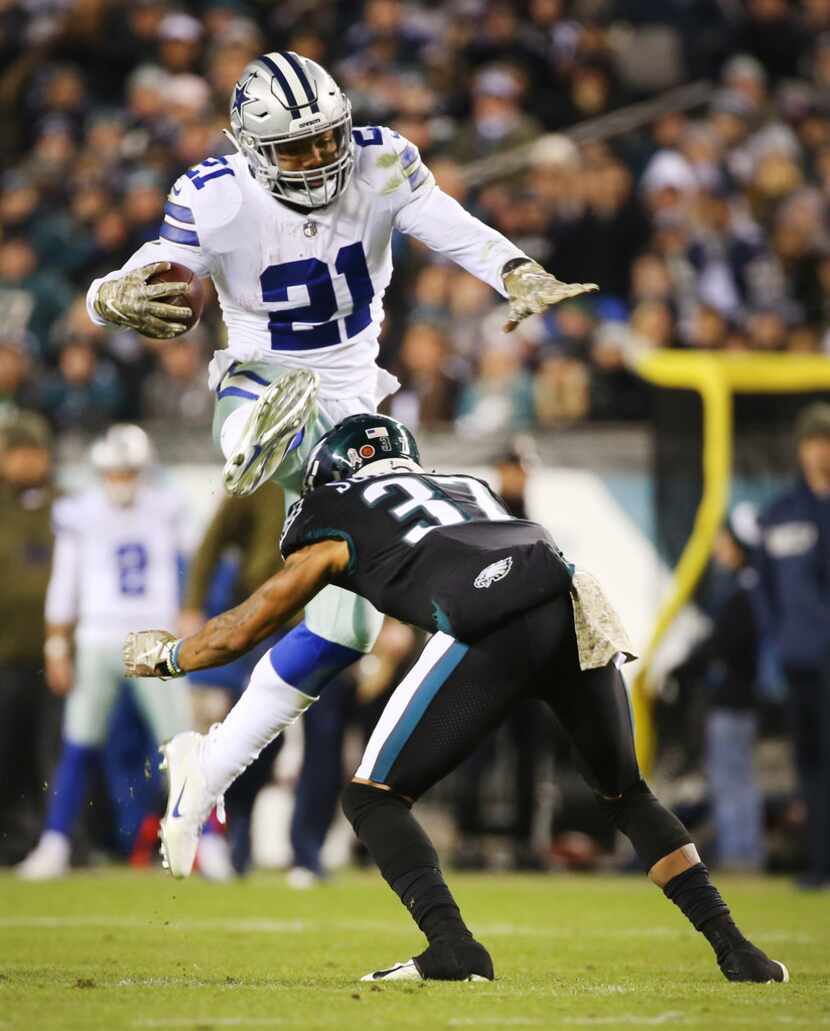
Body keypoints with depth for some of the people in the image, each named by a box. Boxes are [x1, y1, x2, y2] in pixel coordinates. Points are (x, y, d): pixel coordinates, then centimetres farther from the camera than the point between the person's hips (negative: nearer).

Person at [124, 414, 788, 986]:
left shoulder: (335, 525, 25)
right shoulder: (469, 488, 38)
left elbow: (240, 633, 33)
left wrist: (162, 655, 52)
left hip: (492, 628, -5)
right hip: (574, 602, 5)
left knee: (374, 797, 9)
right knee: (626, 795, 25)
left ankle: (453, 947, -10)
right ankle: (734, 948, 15)